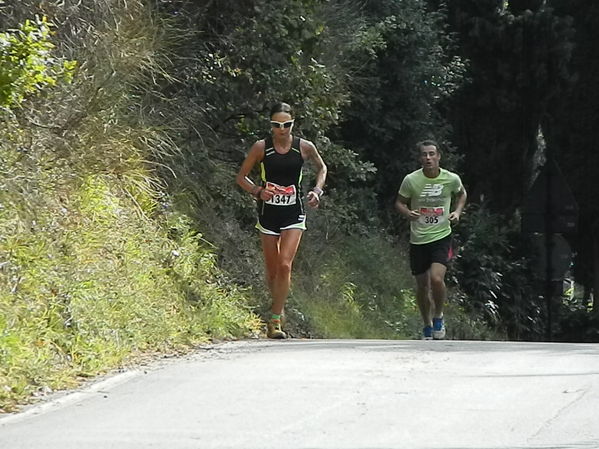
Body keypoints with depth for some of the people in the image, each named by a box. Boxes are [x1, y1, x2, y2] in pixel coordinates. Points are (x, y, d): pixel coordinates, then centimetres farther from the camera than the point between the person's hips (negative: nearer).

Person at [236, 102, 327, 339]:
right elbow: (241, 177, 2)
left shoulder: (304, 147, -3)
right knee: (272, 270, 8)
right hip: (268, 212, 1)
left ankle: (275, 321, -13)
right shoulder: (261, 148, -6)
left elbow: (321, 168, 16)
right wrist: (258, 191, -16)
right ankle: (279, 307, 34)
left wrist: (317, 190, 0)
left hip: (293, 214, -1)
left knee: (284, 265, -16)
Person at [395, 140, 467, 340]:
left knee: (436, 278, -22)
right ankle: (427, 327, 29)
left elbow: (461, 194, 17)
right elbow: (399, 202, 5)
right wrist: (407, 213, -17)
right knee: (422, 286, 8)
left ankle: (438, 317, 3)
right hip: (418, 239, 1)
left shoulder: (452, 179, -6)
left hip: (441, 236, -1)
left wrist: (457, 211, -1)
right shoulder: (411, 180, -9)